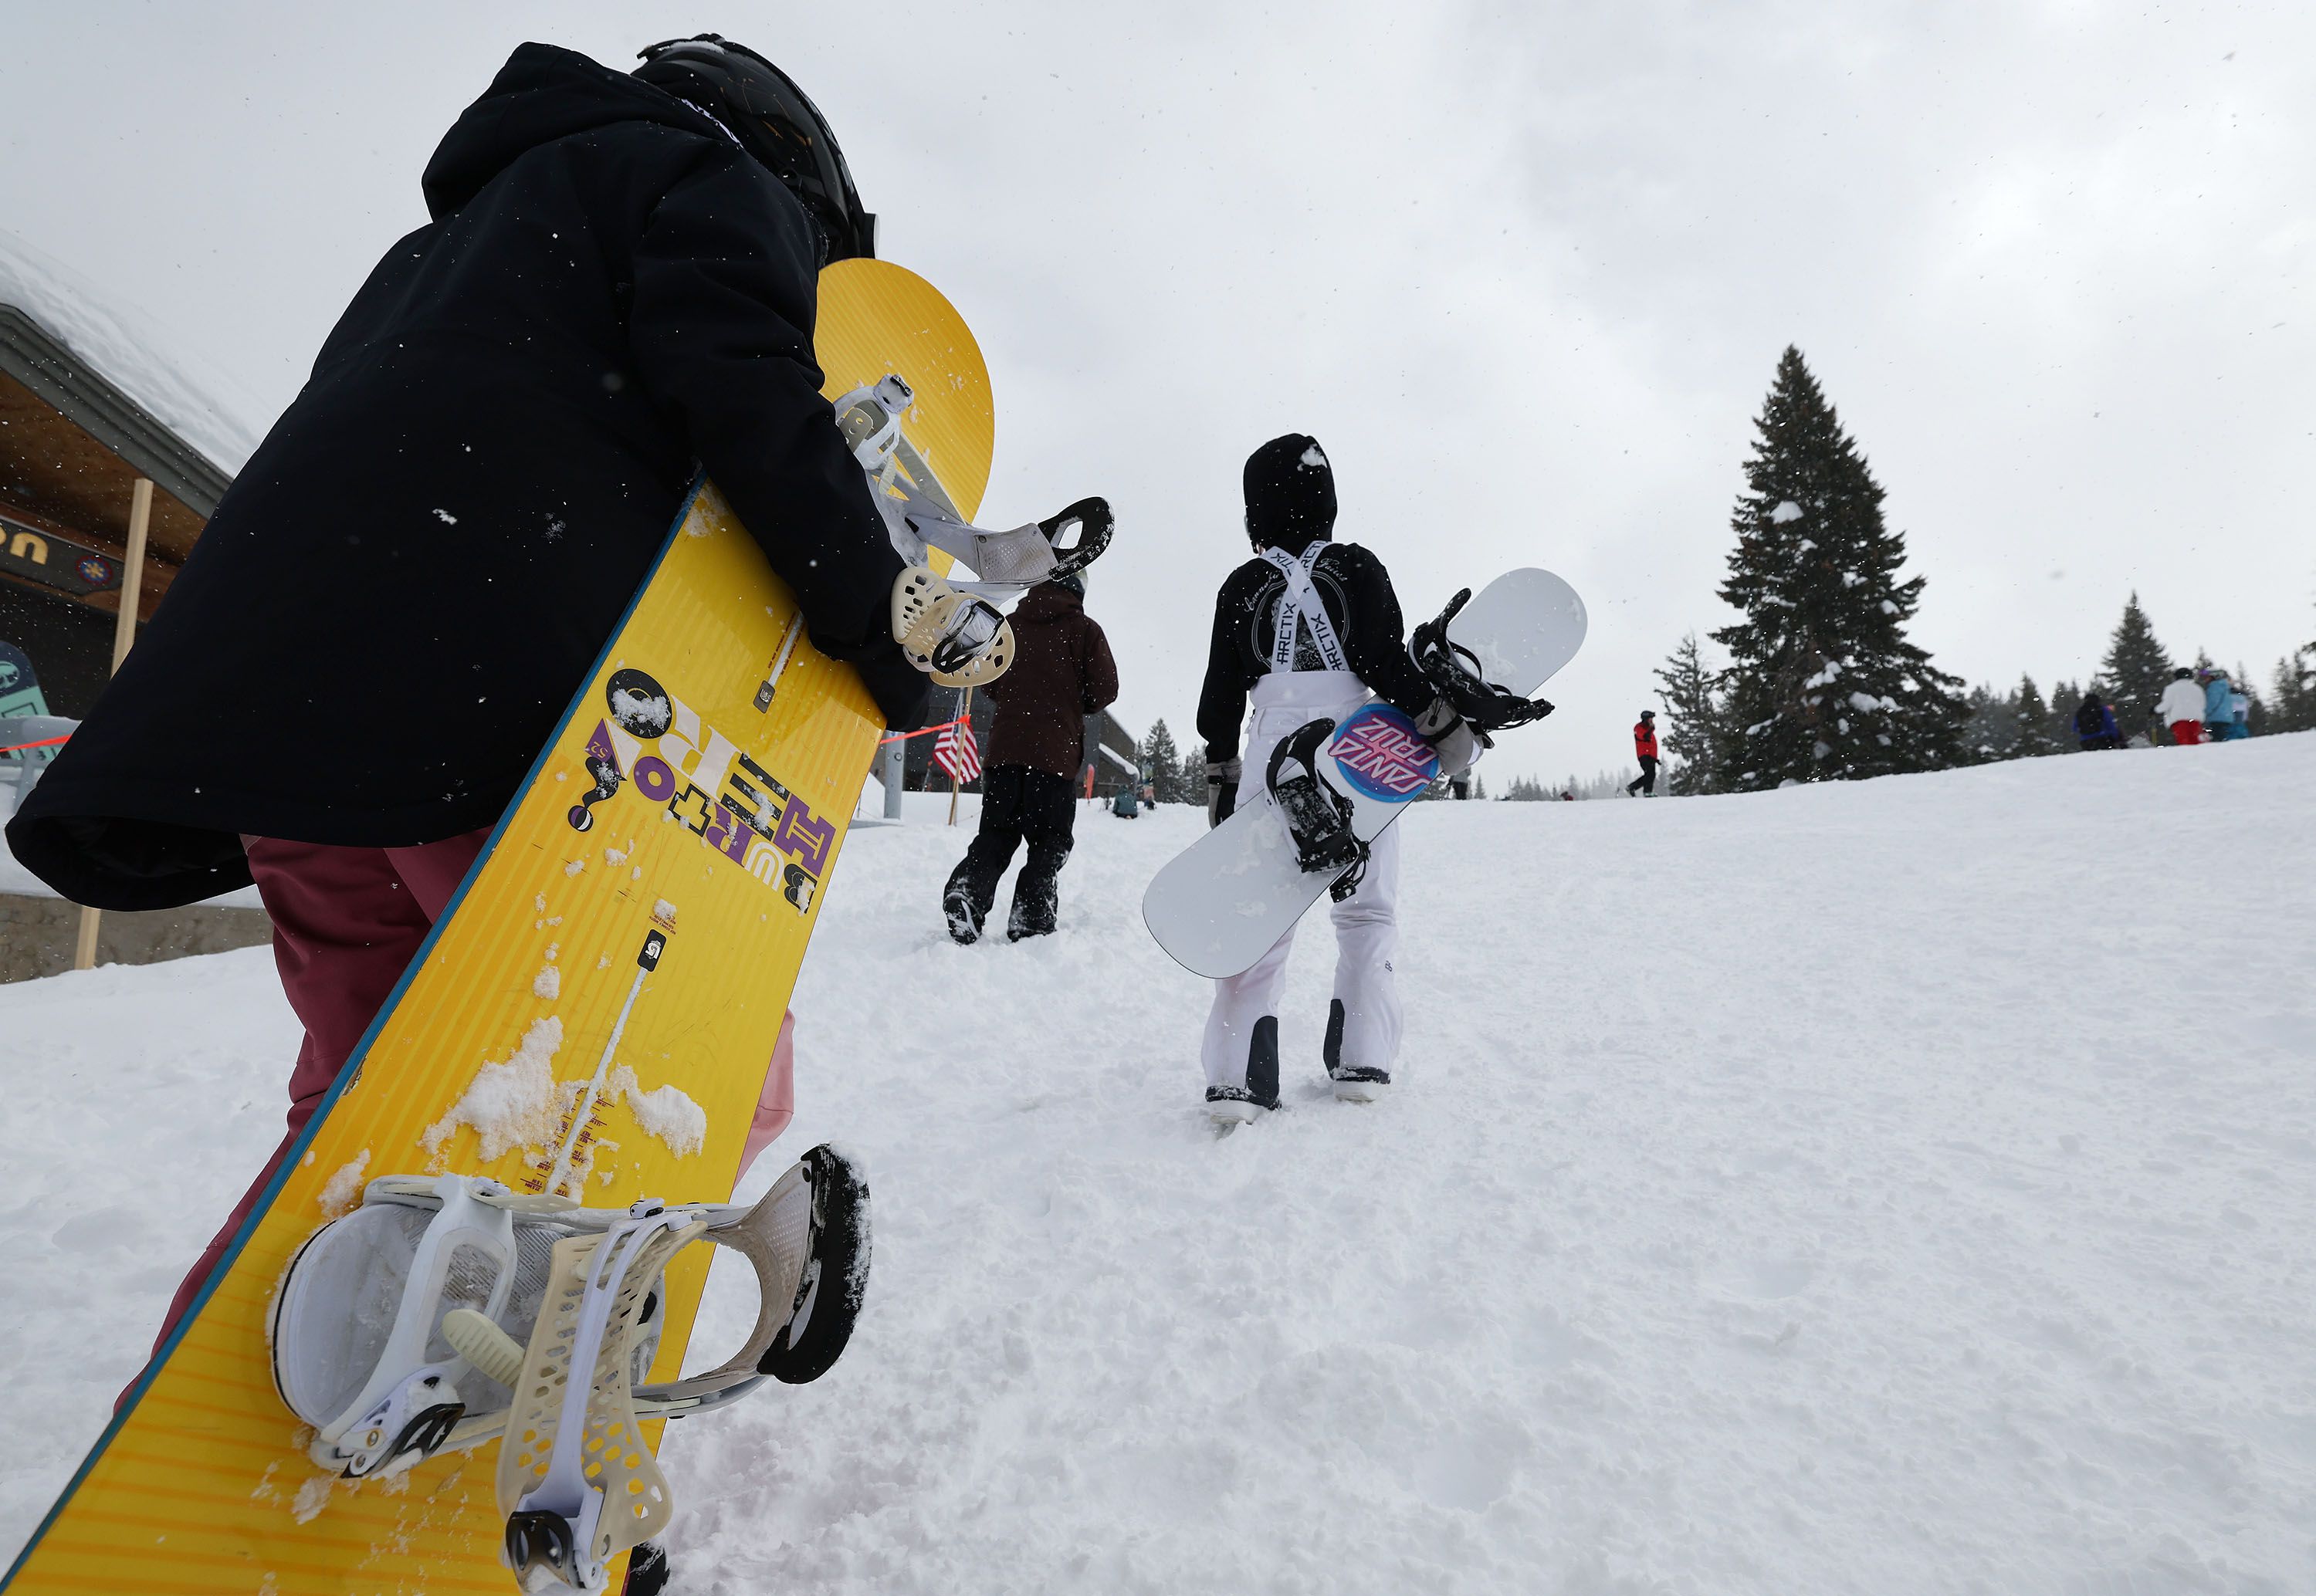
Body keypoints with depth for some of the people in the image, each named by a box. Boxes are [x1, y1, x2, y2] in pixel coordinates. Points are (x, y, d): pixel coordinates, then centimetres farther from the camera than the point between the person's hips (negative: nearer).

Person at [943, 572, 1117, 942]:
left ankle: (966, 893, -10)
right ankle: (1030, 924, -6)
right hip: (1056, 753, -3)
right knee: (1049, 842, 3)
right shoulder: (1085, 629, 2)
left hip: (1005, 748, 3)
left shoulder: (1011, 624, 12)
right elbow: (1105, 689, -3)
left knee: (995, 834, 11)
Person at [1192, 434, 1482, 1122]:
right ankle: (1361, 1060, 8)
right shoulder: (1358, 568, 3)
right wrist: (1445, 727, 0)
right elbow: (1387, 664, -8)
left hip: (1272, 753, 2)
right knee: (1367, 911, 11)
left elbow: (1221, 691, 9)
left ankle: (1236, 1073, -4)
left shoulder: (1241, 585, 8)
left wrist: (1220, 774, 18)